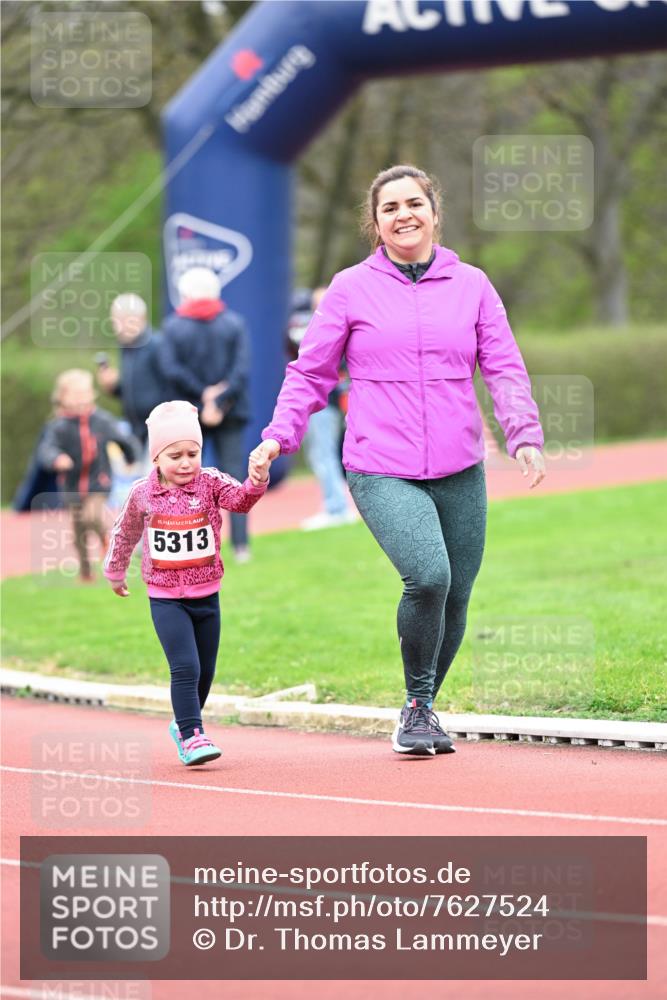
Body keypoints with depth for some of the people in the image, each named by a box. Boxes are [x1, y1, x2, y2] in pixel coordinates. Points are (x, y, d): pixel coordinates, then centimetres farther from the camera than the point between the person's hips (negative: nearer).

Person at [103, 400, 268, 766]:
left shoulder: (210, 483, -6)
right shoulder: (143, 493, -5)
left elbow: (242, 499, -24)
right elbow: (125, 533, 13)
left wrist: (257, 480, -45)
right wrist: (115, 572, 24)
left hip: (207, 596, 2)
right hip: (166, 599, -2)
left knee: (205, 672, 13)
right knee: (185, 667, -16)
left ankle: (183, 725, 35)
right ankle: (191, 736, -12)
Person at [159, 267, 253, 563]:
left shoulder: (173, 327, -3)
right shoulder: (234, 324, 0)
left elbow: (170, 369, -14)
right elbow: (242, 369, -10)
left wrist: (202, 394, -10)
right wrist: (219, 402, -12)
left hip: (188, 414, -1)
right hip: (229, 415, 1)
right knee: (234, 476, 3)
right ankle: (241, 545, -3)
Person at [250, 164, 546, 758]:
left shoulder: (472, 285, 9)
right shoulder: (351, 288, 4)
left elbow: (505, 369, 8)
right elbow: (311, 373, 8)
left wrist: (525, 436, -7)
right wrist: (278, 436, -4)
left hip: (460, 471, 3)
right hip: (382, 471, -3)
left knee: (454, 597, 5)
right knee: (428, 575, -24)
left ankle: (424, 709, 28)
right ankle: (416, 704, -3)